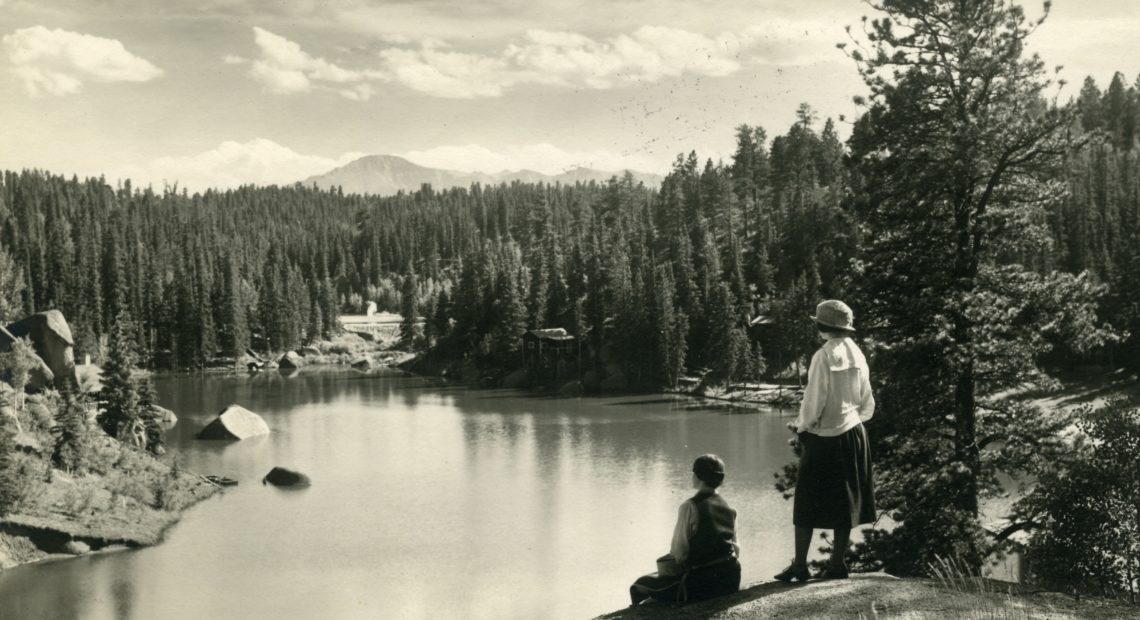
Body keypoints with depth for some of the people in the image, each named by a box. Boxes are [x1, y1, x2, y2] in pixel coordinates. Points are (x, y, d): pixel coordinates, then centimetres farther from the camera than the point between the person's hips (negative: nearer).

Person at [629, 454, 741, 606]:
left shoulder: (690, 507, -13)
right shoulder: (729, 509, 7)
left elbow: (679, 552, -13)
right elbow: (736, 549, 12)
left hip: (701, 584, -7)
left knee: (639, 586, 5)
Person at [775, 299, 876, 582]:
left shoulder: (824, 357, -16)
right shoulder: (857, 356, 3)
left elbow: (813, 402, -15)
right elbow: (867, 404, 9)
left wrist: (800, 426, 0)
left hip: (824, 439, -6)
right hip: (853, 434, 6)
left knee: (807, 503, 2)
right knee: (844, 502, 11)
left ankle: (800, 565, 3)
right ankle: (838, 564, 14)